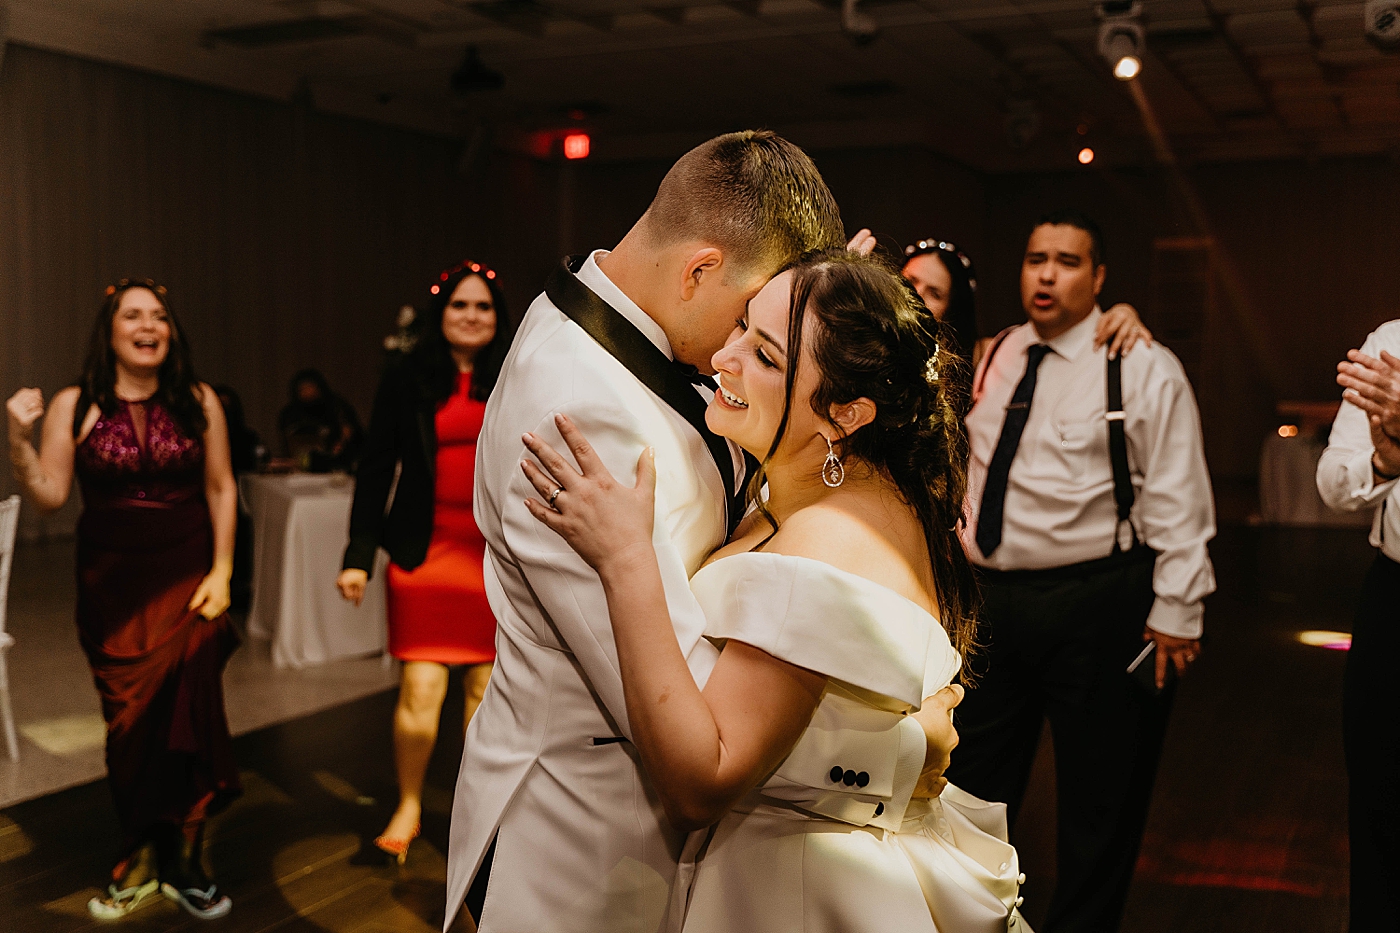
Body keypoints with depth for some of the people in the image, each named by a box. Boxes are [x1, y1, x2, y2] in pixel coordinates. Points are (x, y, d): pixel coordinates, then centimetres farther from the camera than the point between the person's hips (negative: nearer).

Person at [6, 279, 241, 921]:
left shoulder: (198, 402, 0)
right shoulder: (74, 407, -2)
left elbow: (220, 488, 5)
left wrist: (221, 571, 0)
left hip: (186, 576, 0)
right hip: (112, 585, 0)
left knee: (187, 715, -5)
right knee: (130, 723, 7)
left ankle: (185, 860, 11)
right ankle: (142, 858, 24)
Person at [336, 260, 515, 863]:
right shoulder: (407, 377, 2)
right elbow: (376, 469, 1)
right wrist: (359, 556, -5)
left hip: (499, 552, 1)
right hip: (424, 548, -1)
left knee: (488, 687, 7)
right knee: (421, 688, -2)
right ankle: (408, 807, 18)